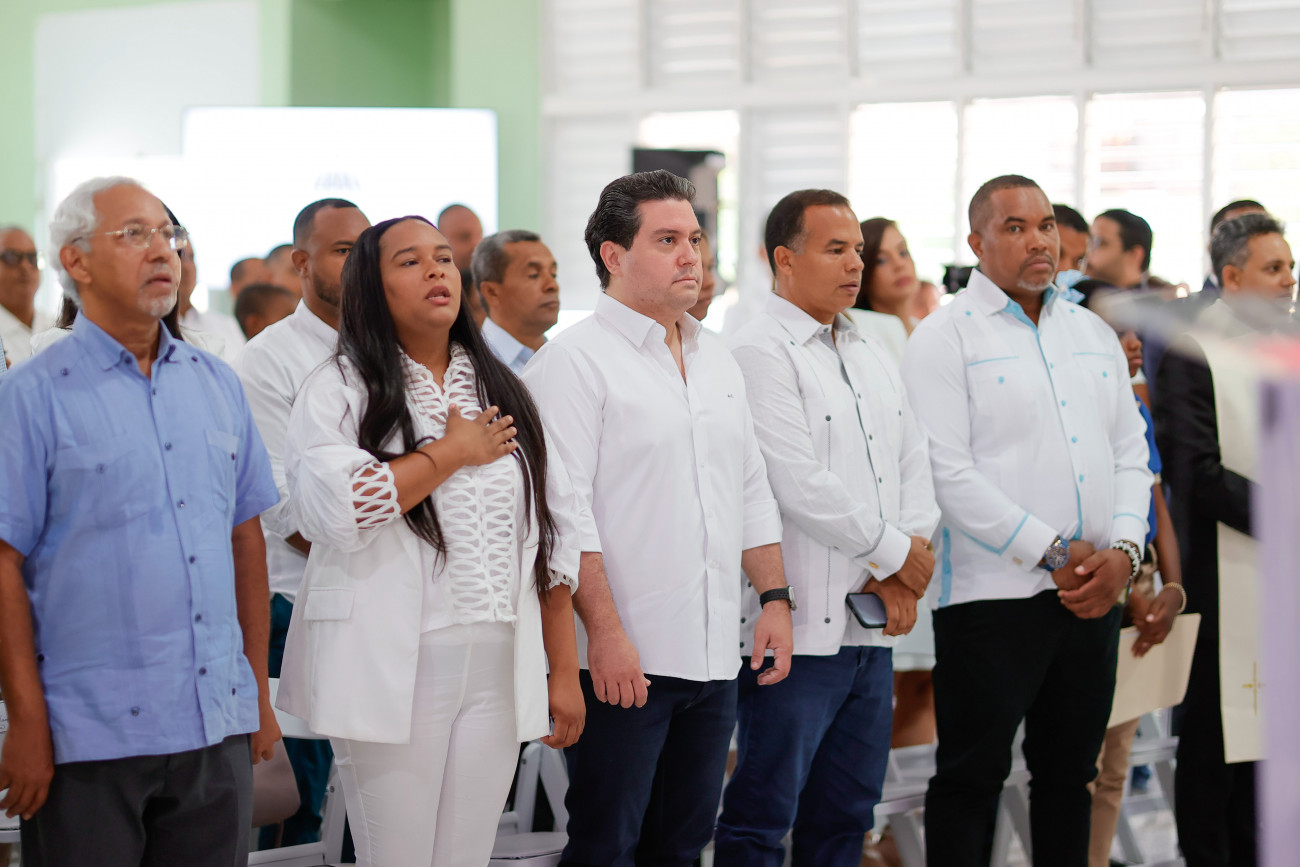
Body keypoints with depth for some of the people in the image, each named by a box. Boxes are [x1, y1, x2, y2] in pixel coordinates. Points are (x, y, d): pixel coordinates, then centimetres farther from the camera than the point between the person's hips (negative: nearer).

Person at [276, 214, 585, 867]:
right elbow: (329, 507, -20)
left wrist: (564, 670, 10)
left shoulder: (502, 394, 15)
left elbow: (551, 538, 15)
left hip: (498, 670, 4)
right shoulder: (341, 391, -1)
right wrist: (453, 452, -9)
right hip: (390, 670, -4)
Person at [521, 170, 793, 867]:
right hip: (623, 656, -7)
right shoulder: (574, 360, -8)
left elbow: (752, 490, 21)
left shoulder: (715, 358, 17)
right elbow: (565, 512, -15)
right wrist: (604, 631, -20)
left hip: (716, 653, 7)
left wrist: (775, 598, 11)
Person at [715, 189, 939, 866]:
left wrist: (901, 579, -1)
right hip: (799, 626, -8)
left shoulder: (873, 356, 17)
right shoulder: (761, 353, -10)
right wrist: (895, 553, -8)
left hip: (873, 628, 8)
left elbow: (914, 466, 14)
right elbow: (801, 486, -17)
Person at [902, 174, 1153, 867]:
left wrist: (1123, 551, -3)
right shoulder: (945, 337, -5)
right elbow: (949, 473, -13)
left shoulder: (1094, 334, 15)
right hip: (992, 595, -6)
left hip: (1094, 595, 6)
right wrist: (1055, 553, -14)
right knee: (971, 779, -1)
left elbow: (1131, 453, 15)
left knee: (1070, 773, 13)